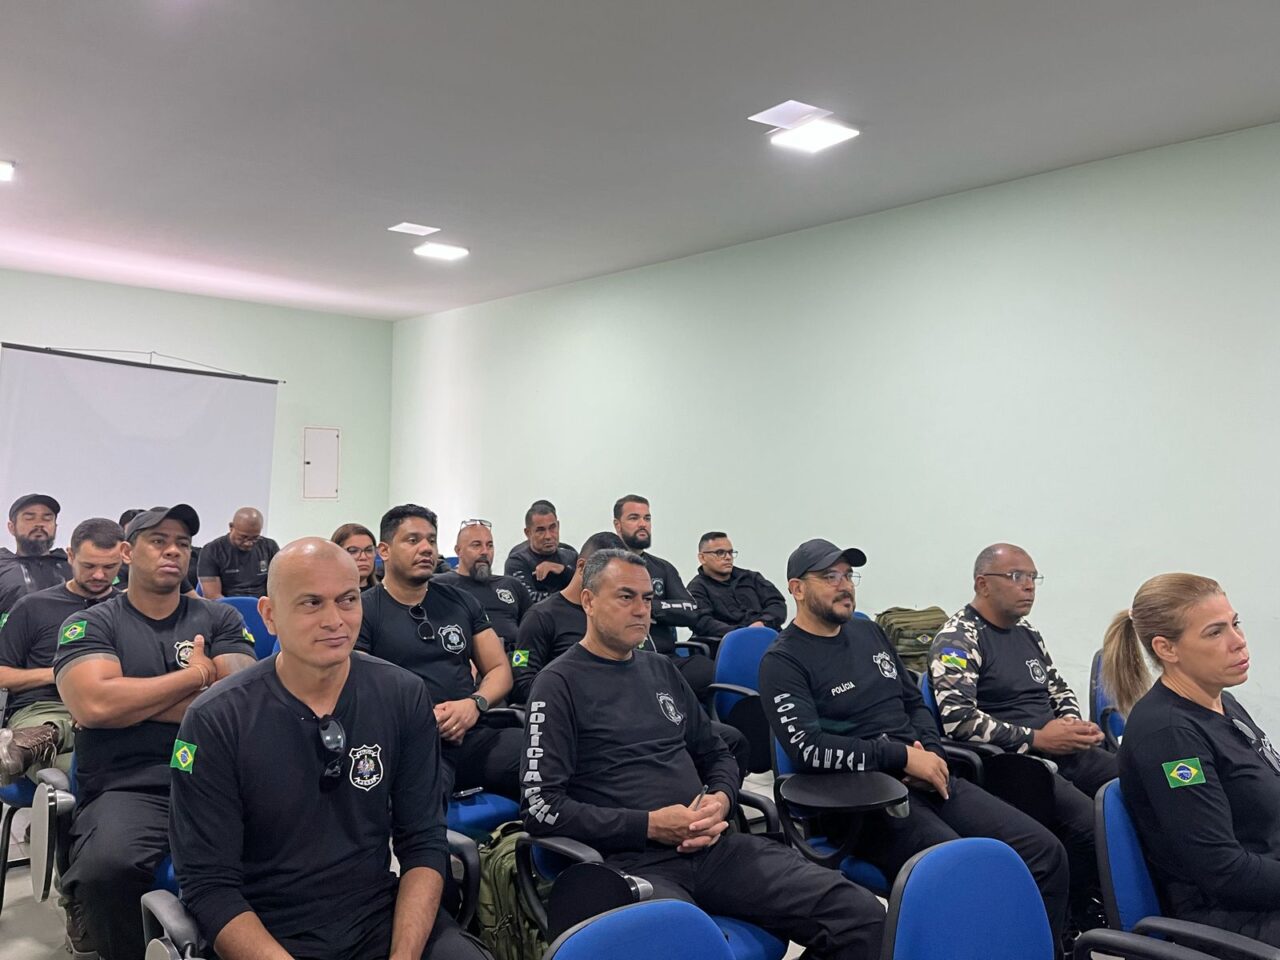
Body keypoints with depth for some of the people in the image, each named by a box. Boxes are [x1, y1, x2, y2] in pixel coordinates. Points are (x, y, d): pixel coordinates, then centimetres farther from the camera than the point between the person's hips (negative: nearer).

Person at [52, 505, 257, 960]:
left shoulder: (220, 619, 14)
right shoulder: (89, 625, 11)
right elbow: (94, 703, -9)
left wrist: (127, 702, -2)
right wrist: (198, 673, -1)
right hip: (127, 789, -1)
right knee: (107, 867, -33)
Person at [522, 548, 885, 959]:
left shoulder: (662, 670, 19)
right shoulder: (560, 683, 0)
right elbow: (540, 806, -7)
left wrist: (721, 799, 2)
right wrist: (650, 825, -12)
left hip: (714, 846, 6)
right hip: (634, 862, -5)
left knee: (861, 914, -13)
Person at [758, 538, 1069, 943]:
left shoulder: (868, 632, 16)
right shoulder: (783, 662, -6)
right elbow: (810, 748, -17)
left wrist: (931, 753, 0)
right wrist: (904, 757, -16)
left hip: (924, 780, 7)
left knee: (1045, 852, -7)